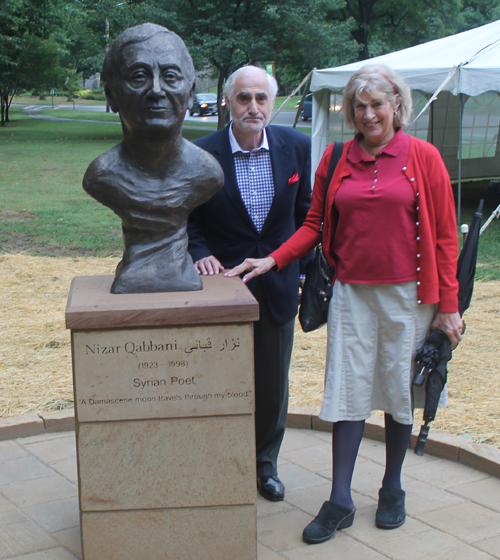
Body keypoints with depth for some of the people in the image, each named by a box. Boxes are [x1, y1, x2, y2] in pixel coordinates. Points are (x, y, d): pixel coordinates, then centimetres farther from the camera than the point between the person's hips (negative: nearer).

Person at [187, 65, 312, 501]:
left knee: (273, 384, 13)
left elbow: (304, 213, 9)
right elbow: (188, 218, 1)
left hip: (278, 285, 3)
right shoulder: (203, 154, -11)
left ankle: (265, 463, 32)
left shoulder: (296, 147, -2)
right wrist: (200, 254, -15)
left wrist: (306, 266, 6)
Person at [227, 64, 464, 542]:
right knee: (348, 389, 2)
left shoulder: (422, 157, -2)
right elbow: (315, 224, 10)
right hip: (352, 291, 2)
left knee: (400, 390, 9)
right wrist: (273, 260, -4)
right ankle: (340, 501, 11)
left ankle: (392, 489, 28)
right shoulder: (335, 158, 5)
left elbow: (444, 235, -2)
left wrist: (447, 305, -4)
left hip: (407, 292, -1)